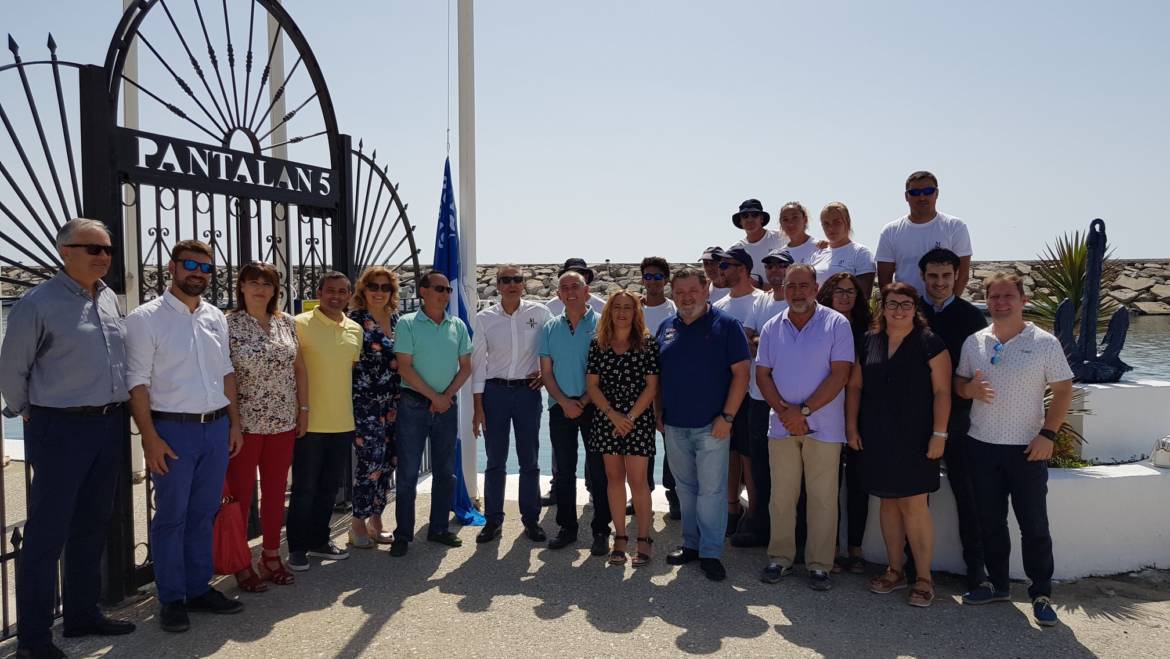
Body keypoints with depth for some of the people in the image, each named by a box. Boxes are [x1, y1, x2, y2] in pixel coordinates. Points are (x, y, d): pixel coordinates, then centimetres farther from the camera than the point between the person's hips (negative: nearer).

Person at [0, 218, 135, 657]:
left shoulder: (110, 299, 9)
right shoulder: (38, 303, -11)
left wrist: (116, 412, 16)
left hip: (110, 426, 7)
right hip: (62, 428, -6)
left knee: (92, 527, 16)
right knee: (47, 533, 2)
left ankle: (82, 614, 30)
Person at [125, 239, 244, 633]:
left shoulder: (216, 317, 11)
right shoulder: (145, 318, -6)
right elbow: (137, 382, -9)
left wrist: (234, 423, 10)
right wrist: (150, 437, -14)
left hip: (216, 427, 5)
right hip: (173, 429, -5)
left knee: (204, 514, 13)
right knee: (171, 518, 5)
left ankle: (199, 589, 26)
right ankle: (171, 599, 19)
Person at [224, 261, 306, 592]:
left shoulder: (286, 322, 7)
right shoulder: (228, 324, -7)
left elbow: (299, 368, 12)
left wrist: (303, 409, 9)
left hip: (283, 423, 4)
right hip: (244, 424, -4)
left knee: (276, 491, 12)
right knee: (240, 494, 5)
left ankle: (271, 556, 25)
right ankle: (241, 563, 18)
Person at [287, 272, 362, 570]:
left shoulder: (355, 329, 9)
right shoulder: (300, 324, -9)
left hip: (343, 422, 6)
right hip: (310, 422, -5)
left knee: (329, 486, 16)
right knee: (304, 488, 5)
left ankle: (319, 540, 31)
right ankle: (297, 548, 20)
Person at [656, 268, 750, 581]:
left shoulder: (726, 325, -5)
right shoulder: (667, 327, 9)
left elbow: (741, 373, -9)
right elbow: (657, 375, 15)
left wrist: (727, 416, -14)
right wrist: (658, 412, 9)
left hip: (711, 425, -5)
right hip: (674, 425, 5)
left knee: (711, 489, 0)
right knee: (685, 488, 14)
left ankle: (710, 552, 11)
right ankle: (691, 544, 28)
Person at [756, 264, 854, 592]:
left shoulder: (836, 324, -3)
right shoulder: (771, 328, 8)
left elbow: (840, 374, -9)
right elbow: (762, 374, 6)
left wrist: (804, 410, -15)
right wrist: (784, 409, -9)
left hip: (823, 426, -3)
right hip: (781, 425, 3)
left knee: (823, 498, 3)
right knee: (781, 496, 9)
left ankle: (819, 564, 15)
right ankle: (780, 556, 22)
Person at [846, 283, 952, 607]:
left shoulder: (930, 343, -3)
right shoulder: (869, 341, 8)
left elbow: (942, 392, -6)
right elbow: (855, 386, 11)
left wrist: (939, 434, -11)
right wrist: (852, 426, 5)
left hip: (914, 439, -4)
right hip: (877, 439, 4)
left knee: (913, 505, -4)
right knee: (888, 503, 11)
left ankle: (924, 578, 10)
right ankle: (895, 571, 24)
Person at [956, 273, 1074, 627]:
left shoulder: (1044, 343, -4)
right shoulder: (973, 342, 5)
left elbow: (1063, 390, -3)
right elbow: (958, 382, 14)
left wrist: (1047, 433, -13)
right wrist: (970, 389, -10)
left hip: (1027, 448, -3)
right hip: (982, 446, 3)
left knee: (1034, 525, 3)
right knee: (990, 521, 12)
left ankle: (1041, 594, 17)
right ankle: (997, 584, 27)